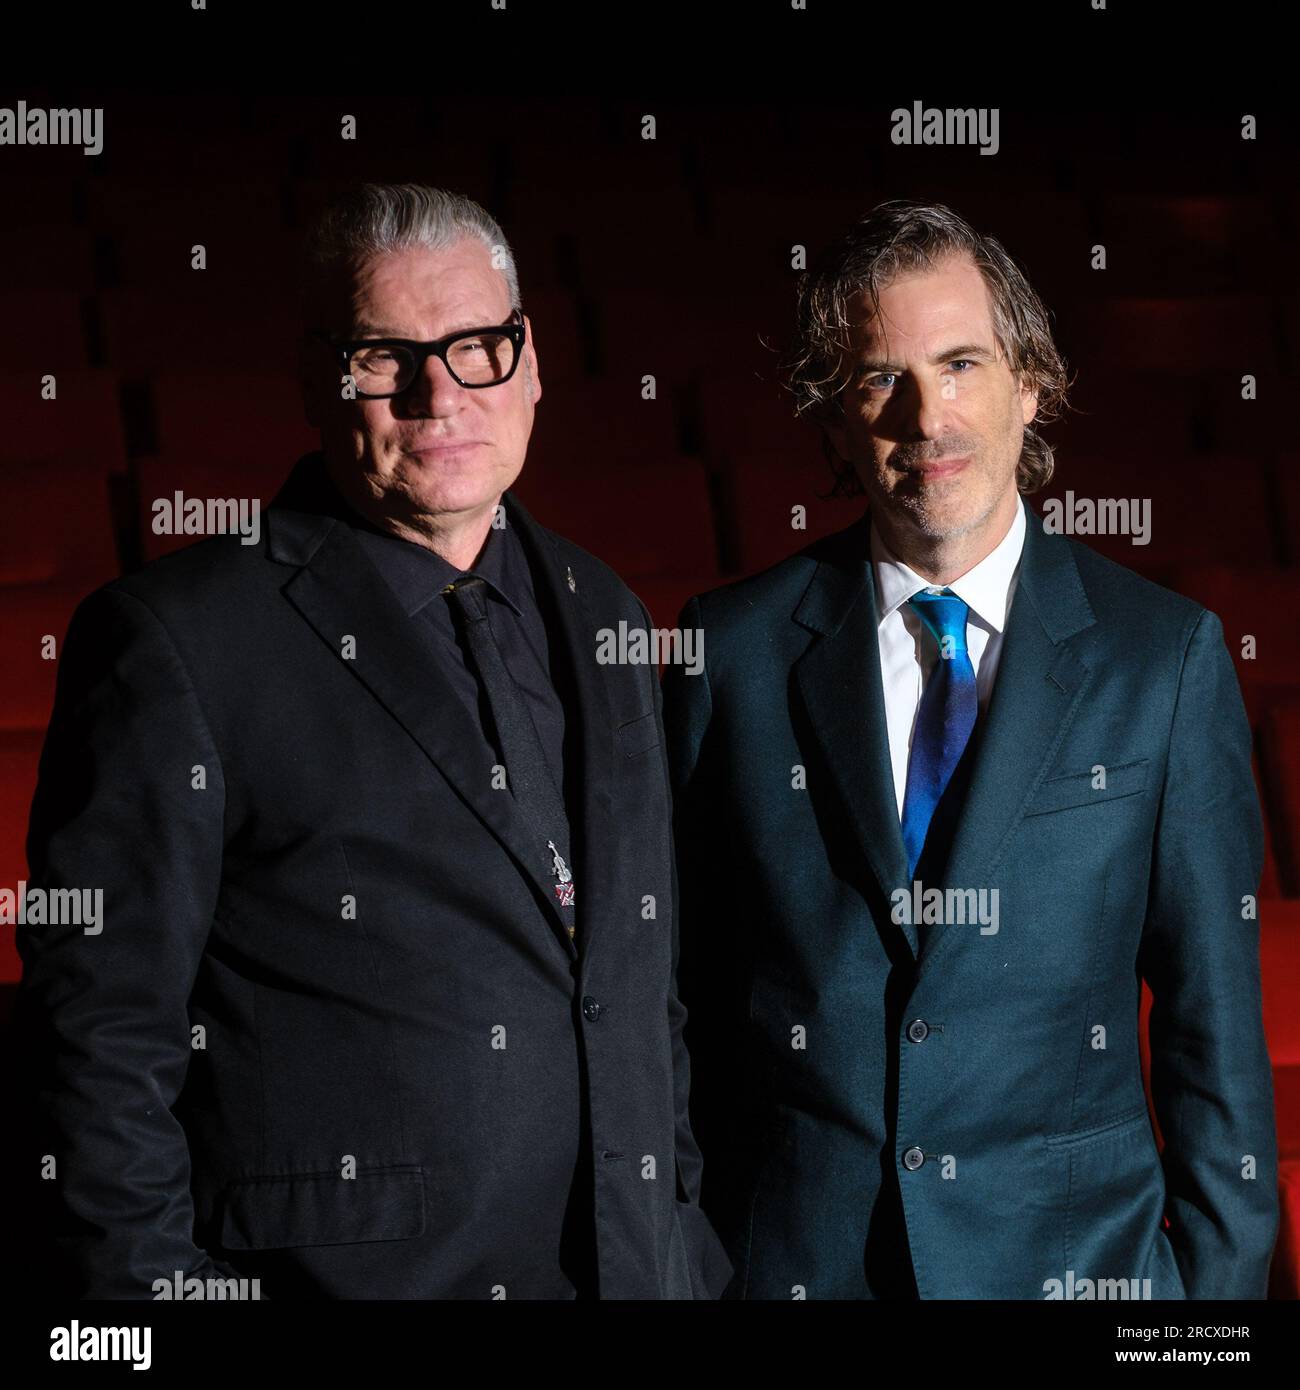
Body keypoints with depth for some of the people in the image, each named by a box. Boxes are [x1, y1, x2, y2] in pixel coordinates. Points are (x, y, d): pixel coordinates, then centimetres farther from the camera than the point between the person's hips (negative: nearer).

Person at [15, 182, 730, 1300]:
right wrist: (157, 1283, -13)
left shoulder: (604, 619, 10)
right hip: (339, 1271, -5)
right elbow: (104, 1036, -9)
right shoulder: (178, 640, -8)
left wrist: (686, 1234, 11)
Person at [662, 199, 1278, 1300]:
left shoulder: (1167, 655, -2)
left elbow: (1213, 1011, 0)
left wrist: (1219, 1277, -3)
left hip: (1076, 1252, 0)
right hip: (783, 1254, 0)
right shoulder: (733, 650, 0)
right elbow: (681, 990, 3)